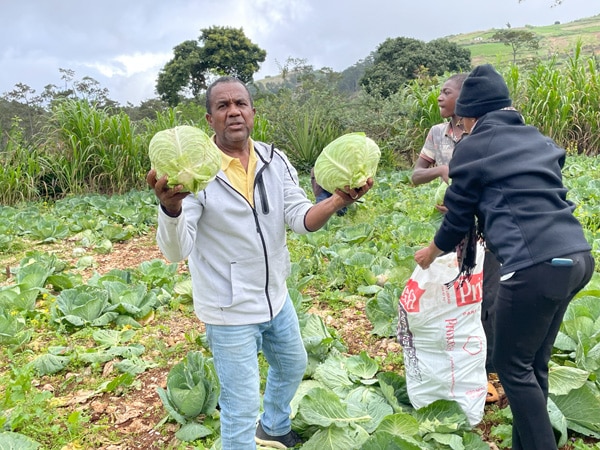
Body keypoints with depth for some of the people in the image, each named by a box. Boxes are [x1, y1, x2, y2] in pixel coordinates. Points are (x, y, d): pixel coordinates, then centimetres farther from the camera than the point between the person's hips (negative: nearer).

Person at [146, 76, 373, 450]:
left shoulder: (275, 161, -4)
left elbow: (302, 218, -11)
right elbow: (176, 251, -28)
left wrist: (338, 201, -31)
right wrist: (171, 209, -49)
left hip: (276, 297, 7)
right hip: (230, 310, -6)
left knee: (293, 367, 29)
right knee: (242, 407, 5)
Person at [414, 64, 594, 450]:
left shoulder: (473, 147, -1)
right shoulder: (538, 139, 18)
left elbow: (459, 217, 7)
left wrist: (431, 253, 25)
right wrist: (490, 232, 41)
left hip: (536, 267, -8)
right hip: (577, 256, 8)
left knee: (512, 365, 10)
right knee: (535, 363, 19)